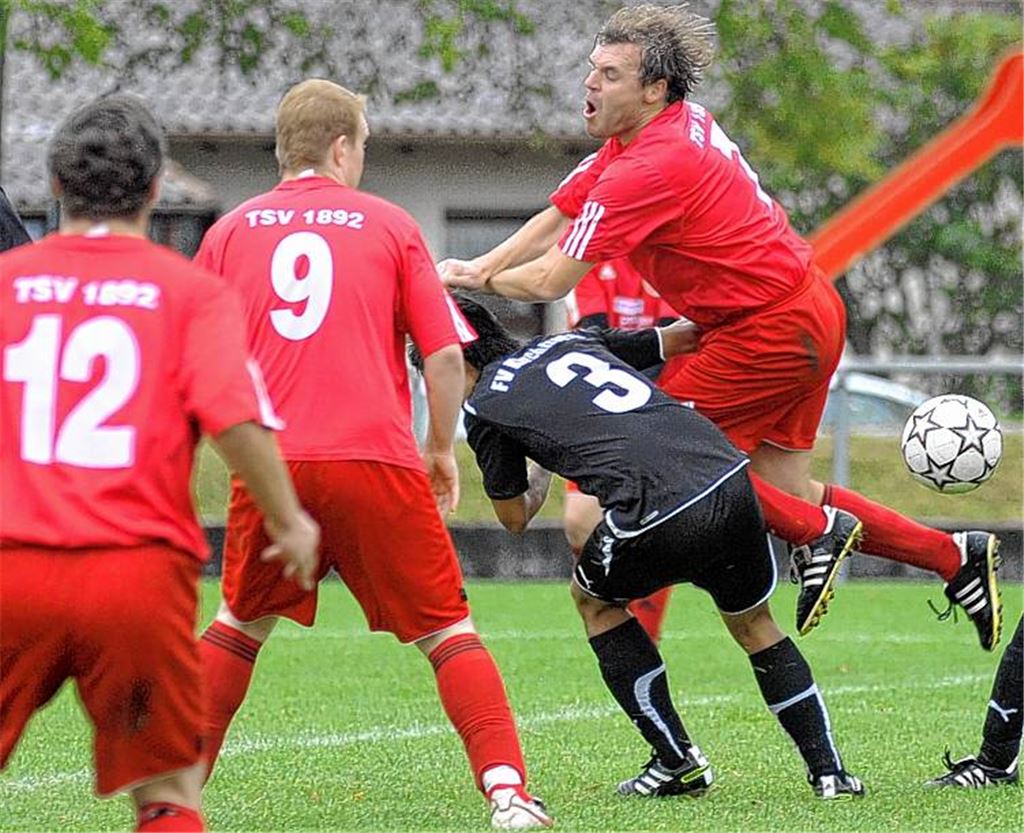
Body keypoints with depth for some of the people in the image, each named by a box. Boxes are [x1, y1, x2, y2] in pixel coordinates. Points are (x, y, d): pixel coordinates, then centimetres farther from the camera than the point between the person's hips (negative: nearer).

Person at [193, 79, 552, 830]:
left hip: (270, 465, 2)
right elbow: (446, 354, 2)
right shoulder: (389, 225, 8)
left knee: (241, 624, 23)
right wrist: (442, 450, 15)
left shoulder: (229, 232, 12)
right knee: (447, 630, 4)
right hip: (377, 459, -2)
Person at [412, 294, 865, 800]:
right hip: (731, 480, 5)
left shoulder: (484, 406, 13)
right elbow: (684, 337, 33)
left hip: (657, 514, -5)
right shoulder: (573, 340, 28)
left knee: (594, 600, 26)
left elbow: (514, 518, 25)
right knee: (754, 623, 27)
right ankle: (829, 770, 20)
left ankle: (677, 760, 21)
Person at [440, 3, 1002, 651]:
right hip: (810, 312, 10)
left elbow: (550, 282, -20)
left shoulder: (649, 168, -23)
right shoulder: (669, 127, 8)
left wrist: (483, 281, -1)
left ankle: (817, 532, -2)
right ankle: (956, 557, 16)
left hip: (771, 328, -10)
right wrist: (476, 267, 2)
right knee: (784, 488, 13)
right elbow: (557, 219, 13)